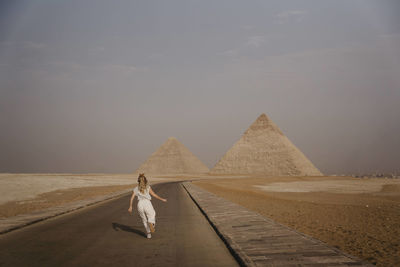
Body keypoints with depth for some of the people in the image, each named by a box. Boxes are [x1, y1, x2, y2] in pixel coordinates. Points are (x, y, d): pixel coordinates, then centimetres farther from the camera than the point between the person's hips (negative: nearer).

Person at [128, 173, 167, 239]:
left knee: (144, 219, 18)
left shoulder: (136, 188, 12)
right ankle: (151, 223, -14)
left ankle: (148, 234, 18)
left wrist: (130, 206, 7)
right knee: (151, 216, 19)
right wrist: (161, 199, 10)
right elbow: (154, 195, 2)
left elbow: (132, 198, 5)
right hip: (147, 203, -2)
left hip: (140, 204, 2)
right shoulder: (148, 187, 6)